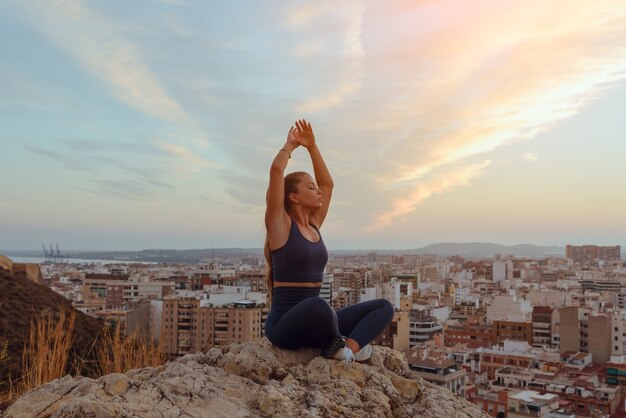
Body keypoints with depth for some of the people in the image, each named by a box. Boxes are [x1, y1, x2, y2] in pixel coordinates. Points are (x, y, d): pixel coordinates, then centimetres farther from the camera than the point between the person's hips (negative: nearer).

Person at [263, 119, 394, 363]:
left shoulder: (313, 226, 13)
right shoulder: (279, 225, -6)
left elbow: (327, 183, 19)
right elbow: (276, 170, -14)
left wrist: (311, 146, 16)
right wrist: (290, 145, 3)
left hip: (315, 321, 7)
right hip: (284, 325, -7)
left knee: (384, 307, -1)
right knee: (318, 305, -42)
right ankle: (334, 344, -11)